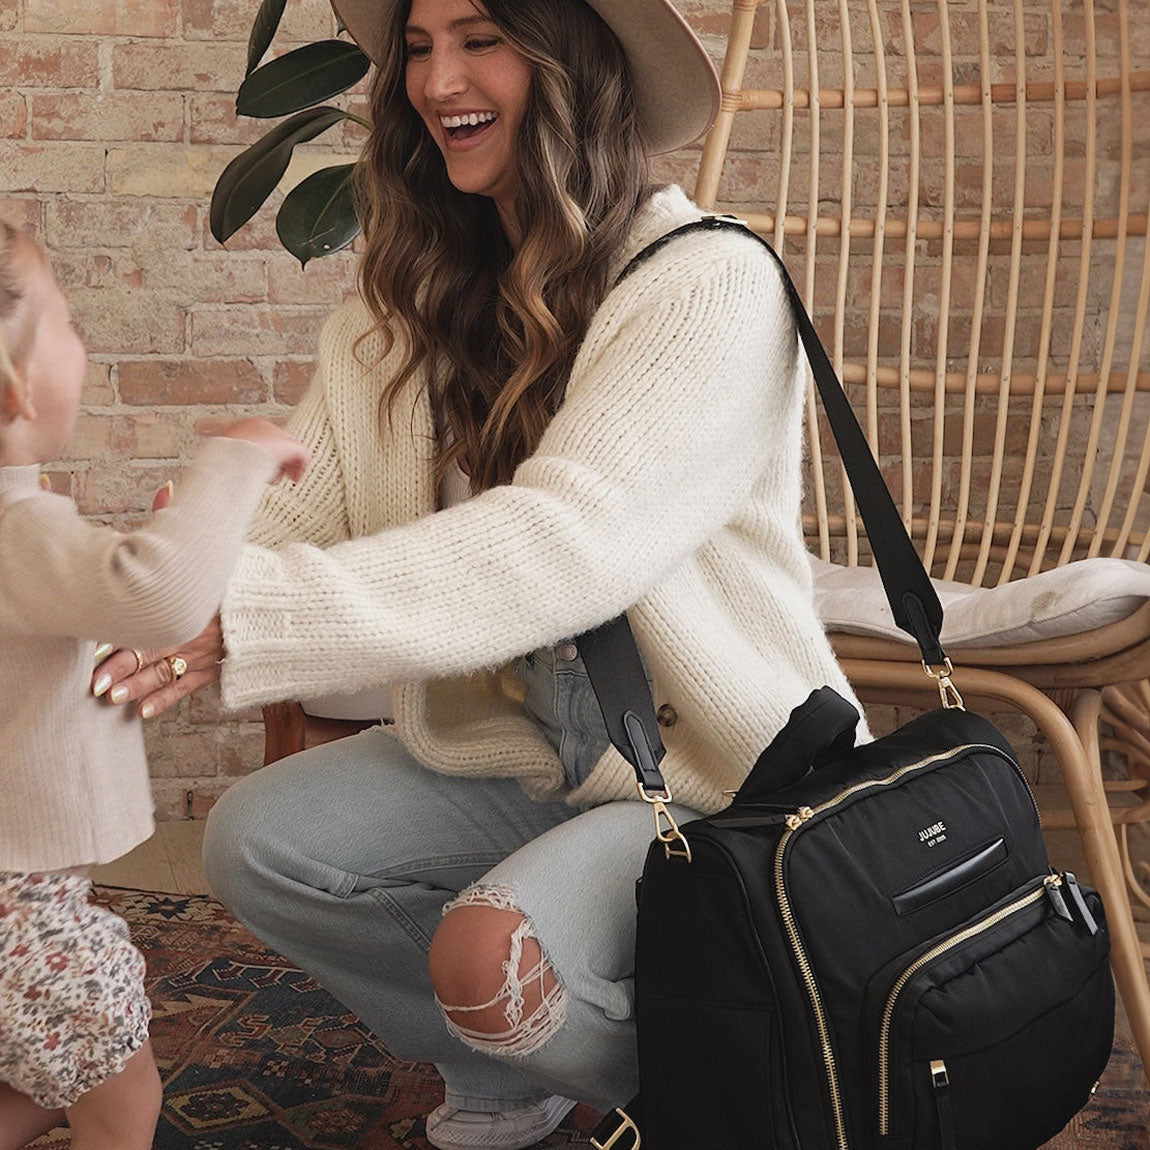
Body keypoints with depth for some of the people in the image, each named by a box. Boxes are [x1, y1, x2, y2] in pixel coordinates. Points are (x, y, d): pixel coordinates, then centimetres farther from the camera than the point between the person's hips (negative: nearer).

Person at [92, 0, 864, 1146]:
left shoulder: (709, 281, -18)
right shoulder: (406, 308, 3)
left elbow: (570, 543, -31)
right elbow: (300, 513, -7)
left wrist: (254, 614, -38)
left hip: (718, 773, -6)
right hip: (510, 748, 7)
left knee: (492, 951, -28)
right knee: (254, 839, -9)